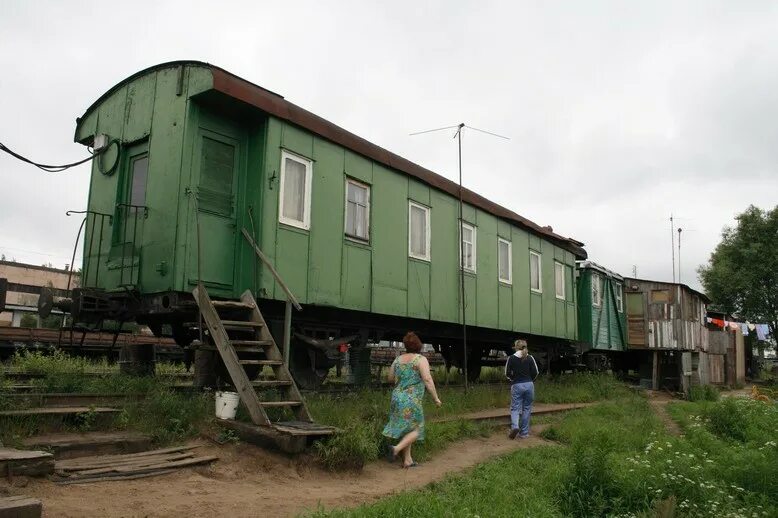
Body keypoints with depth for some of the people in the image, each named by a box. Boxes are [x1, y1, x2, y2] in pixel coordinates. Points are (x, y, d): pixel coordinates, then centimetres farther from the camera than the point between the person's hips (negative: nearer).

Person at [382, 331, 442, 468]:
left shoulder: (398, 359, 8)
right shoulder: (421, 359, -9)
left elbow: (390, 378, 16)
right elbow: (427, 379, -18)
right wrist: (435, 397, -12)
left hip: (397, 398, 7)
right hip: (411, 400, -7)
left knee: (406, 430, 15)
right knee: (416, 430, 4)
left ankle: (407, 460, 16)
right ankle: (396, 449, -15)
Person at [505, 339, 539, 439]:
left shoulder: (511, 358, -2)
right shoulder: (530, 358, 2)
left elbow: (507, 374, 1)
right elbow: (535, 373, 2)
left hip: (516, 386, -2)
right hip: (529, 385, 2)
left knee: (515, 408, 4)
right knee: (527, 409, 10)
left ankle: (515, 426, -22)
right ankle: (524, 433, 11)